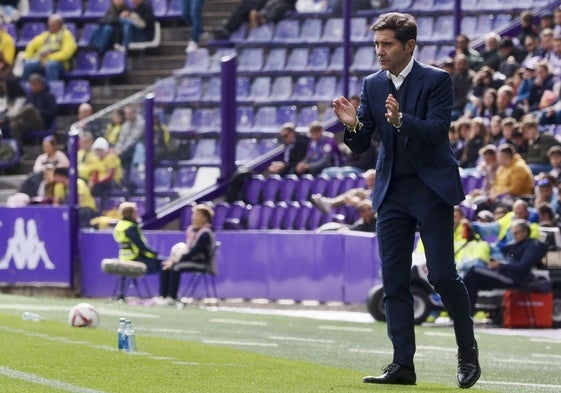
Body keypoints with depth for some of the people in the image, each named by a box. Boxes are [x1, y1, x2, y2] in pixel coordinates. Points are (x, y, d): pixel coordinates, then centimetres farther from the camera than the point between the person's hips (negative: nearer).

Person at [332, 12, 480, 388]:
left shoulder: (436, 80, -6)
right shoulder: (372, 85, 7)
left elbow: (437, 131, -18)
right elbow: (361, 145, 6)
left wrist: (401, 120, -35)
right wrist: (353, 125, -16)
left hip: (432, 189, -5)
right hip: (392, 192, 5)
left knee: (442, 274, -7)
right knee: (394, 281, 1)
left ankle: (468, 350, 12)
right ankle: (403, 364, 3)